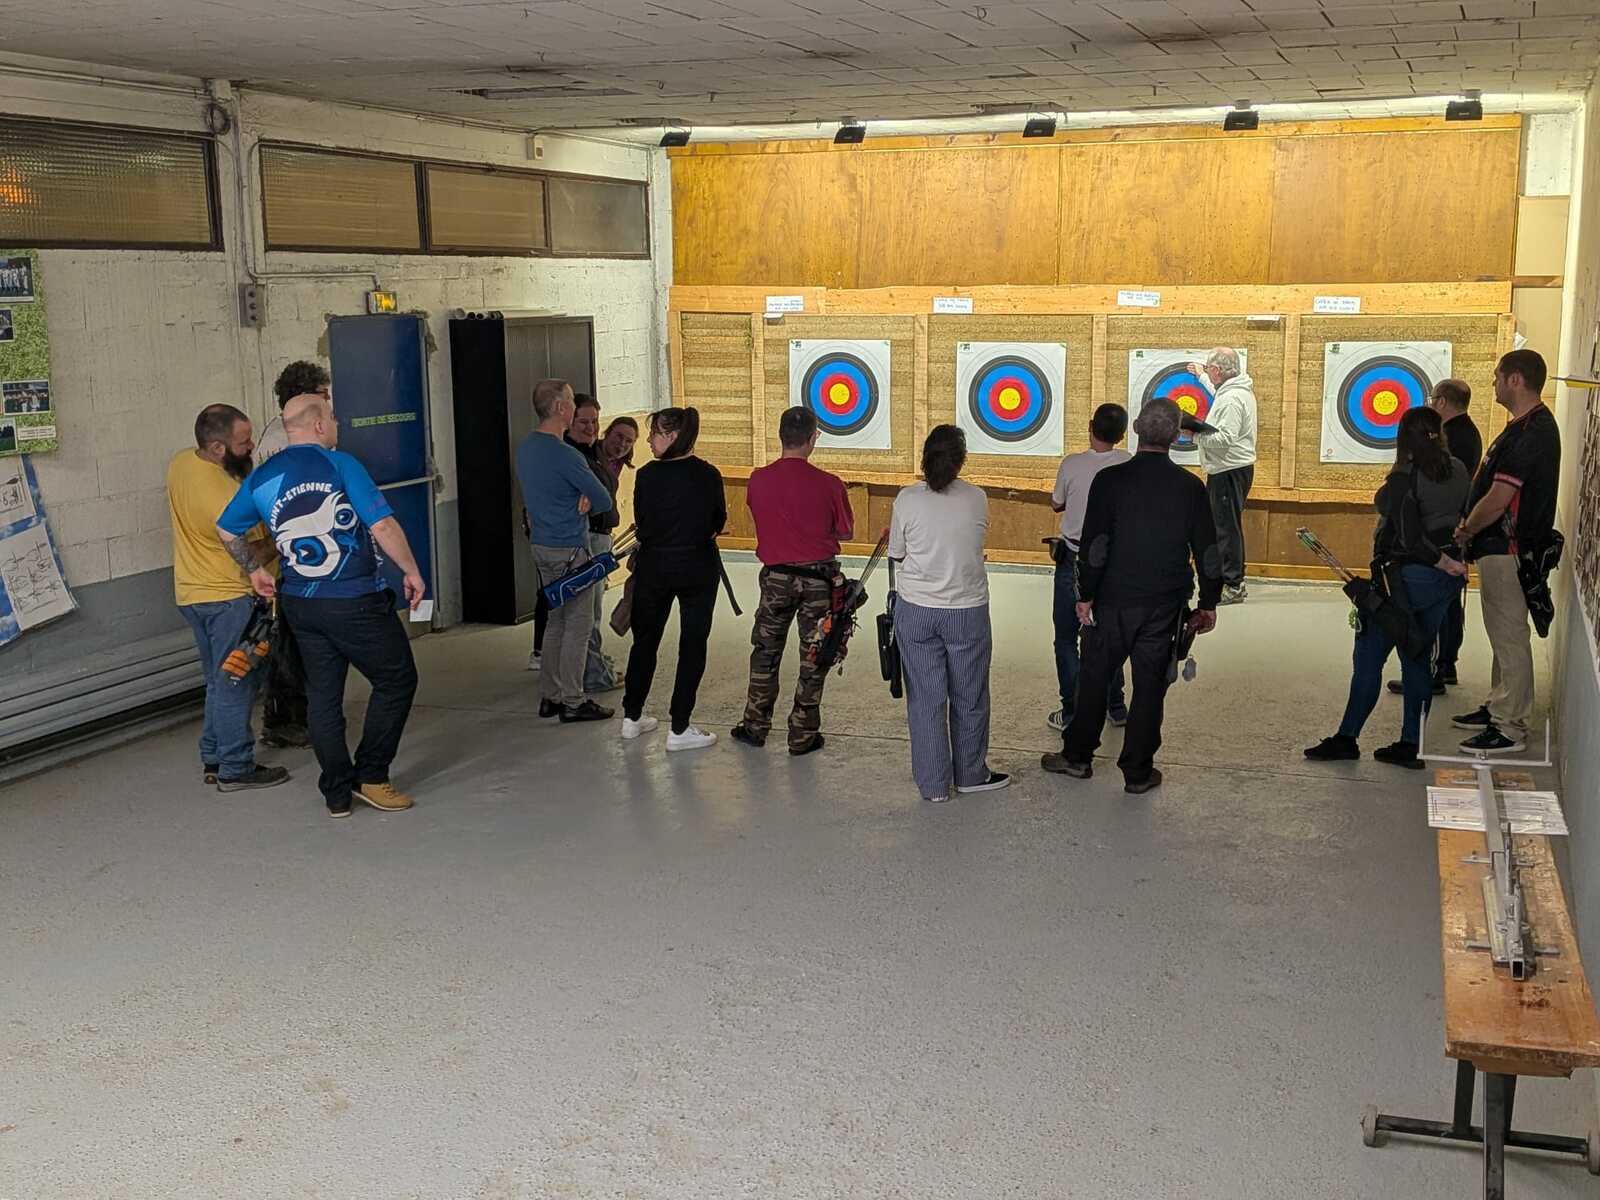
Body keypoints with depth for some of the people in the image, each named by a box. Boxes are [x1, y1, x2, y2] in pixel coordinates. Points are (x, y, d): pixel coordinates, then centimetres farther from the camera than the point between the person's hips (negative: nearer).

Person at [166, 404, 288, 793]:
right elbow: (254, 556, -19)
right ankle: (236, 769, 6)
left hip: (191, 593, 9)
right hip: (228, 597, -9)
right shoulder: (226, 497, -27)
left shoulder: (180, 462, -1)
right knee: (237, 685, 0)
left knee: (219, 682, 19)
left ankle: (213, 759, 25)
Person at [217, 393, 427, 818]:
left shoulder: (261, 478, 6)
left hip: (300, 604, 6)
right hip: (356, 603, -6)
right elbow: (383, 527, -16)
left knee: (323, 696, 13)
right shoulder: (340, 466, -12)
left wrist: (254, 570, 33)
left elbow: (227, 530, 19)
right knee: (396, 680, 10)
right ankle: (371, 777, 9)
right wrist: (412, 572, -5)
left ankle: (337, 794, 17)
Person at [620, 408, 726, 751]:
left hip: (653, 567, 1)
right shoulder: (709, 475, -9)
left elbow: (641, 524, -1)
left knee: (645, 640, 16)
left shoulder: (647, 475, -11)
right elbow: (718, 523, 3)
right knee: (692, 645, 5)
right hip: (698, 569, -1)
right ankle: (679, 729, 5)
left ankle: (632, 717, 25)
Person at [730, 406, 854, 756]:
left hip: (776, 576, 2)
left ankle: (755, 727, 26)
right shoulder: (829, 485, -14)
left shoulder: (758, 480, -8)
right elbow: (846, 533, -2)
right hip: (818, 577, -2)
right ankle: (803, 734, 15)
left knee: (766, 651, 18)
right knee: (814, 656, 10)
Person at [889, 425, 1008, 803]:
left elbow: (896, 553, 0)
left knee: (925, 699, 8)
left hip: (915, 611, 0)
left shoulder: (907, 499, -10)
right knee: (969, 697, 16)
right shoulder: (977, 499, -7)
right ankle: (971, 774, 30)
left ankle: (933, 784, 15)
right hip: (967, 611, 0)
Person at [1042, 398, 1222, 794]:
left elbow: (1094, 544, -12)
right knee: (1150, 686, 8)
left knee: (1094, 676, 13)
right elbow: (1208, 551, 0)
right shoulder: (1190, 487, -3)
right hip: (1165, 605, 1)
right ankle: (1138, 772, 14)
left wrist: (1086, 594, -3)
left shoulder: (1110, 480, -10)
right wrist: (1208, 603, 9)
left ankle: (1077, 755, 24)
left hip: (1113, 599, -1)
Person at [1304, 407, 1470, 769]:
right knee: (1418, 658, 13)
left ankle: (1347, 739, 9)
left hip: (1409, 577, -7)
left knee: (1369, 655, 3)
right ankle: (1410, 745, 15)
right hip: (1447, 579, 7)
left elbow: (1411, 540, -19)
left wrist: (1448, 564, -9)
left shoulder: (1403, 479, -16)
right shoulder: (1457, 470, 4)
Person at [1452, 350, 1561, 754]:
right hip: (1502, 547, 11)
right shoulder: (1530, 425, 13)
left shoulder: (1529, 432, -22)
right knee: (1503, 633, 19)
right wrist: (1470, 528, 12)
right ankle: (1498, 708, 31)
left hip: (1508, 549, -11)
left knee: (1509, 636, -5)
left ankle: (1510, 728, 1)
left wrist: (1465, 532, -9)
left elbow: (1497, 500, -23)